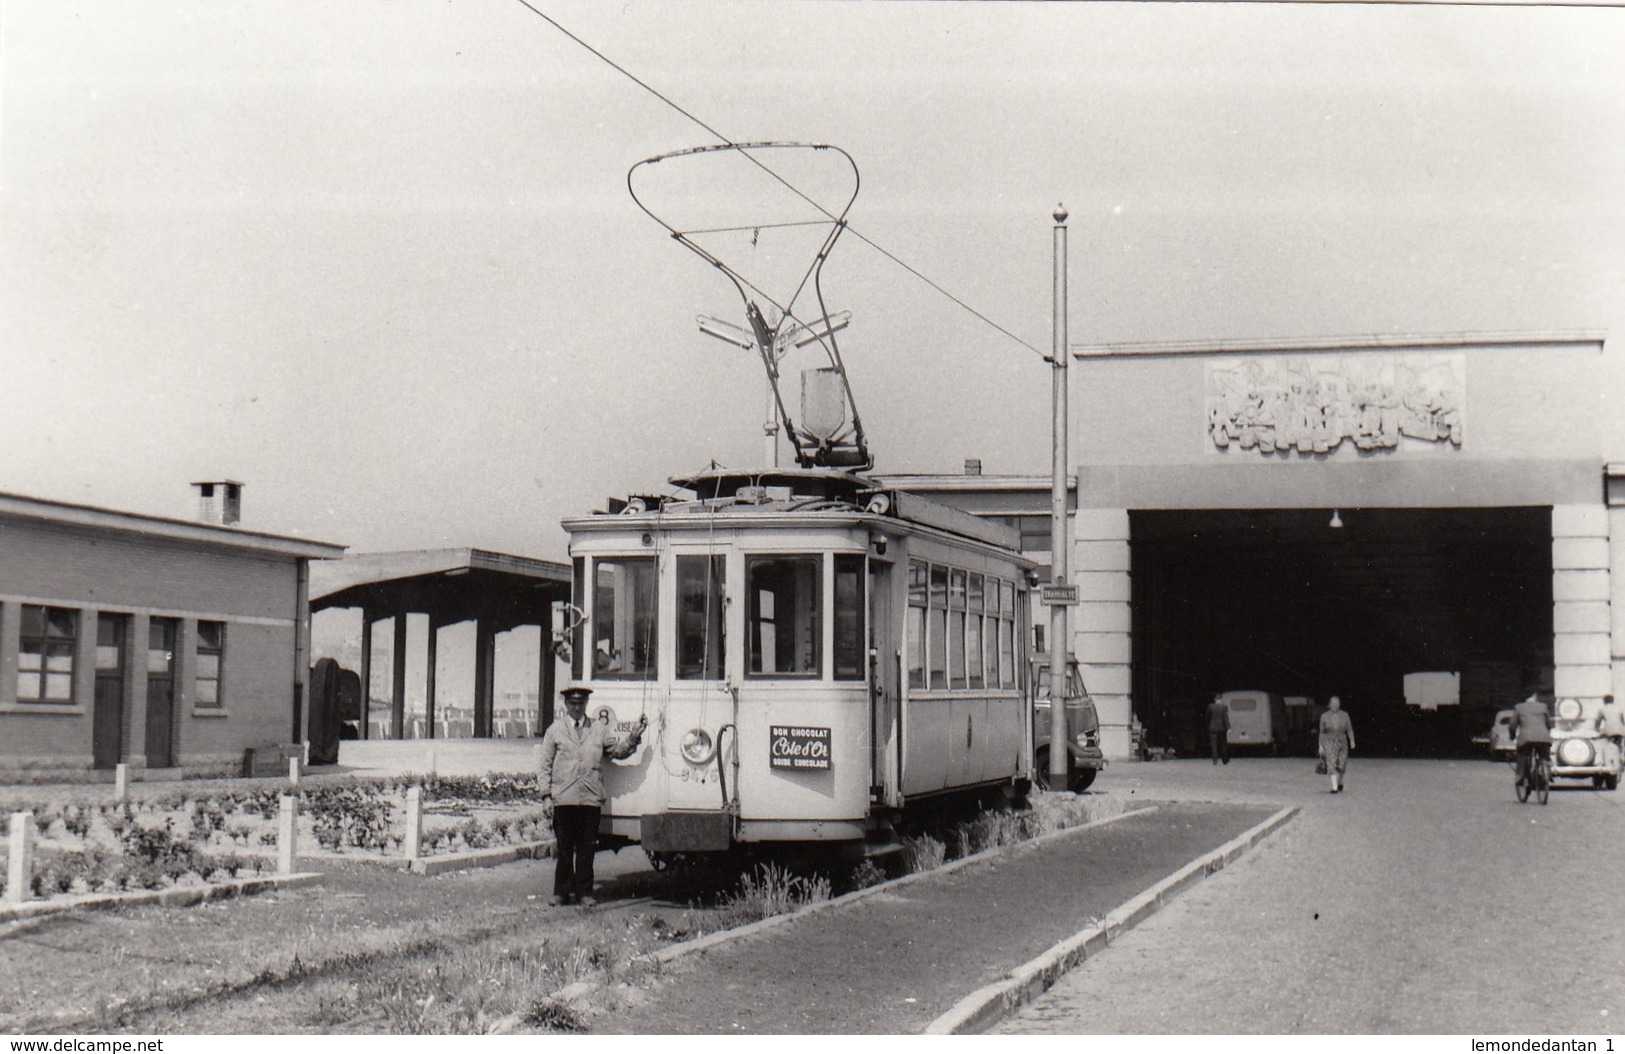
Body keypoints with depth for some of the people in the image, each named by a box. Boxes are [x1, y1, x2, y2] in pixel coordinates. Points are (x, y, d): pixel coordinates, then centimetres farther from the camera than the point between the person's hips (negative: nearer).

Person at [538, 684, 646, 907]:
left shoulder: (600, 729, 16)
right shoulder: (555, 731, 10)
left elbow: (619, 751, 11)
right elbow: (546, 766, 7)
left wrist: (635, 735, -5)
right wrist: (546, 796, -1)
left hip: (591, 799, 1)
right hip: (563, 799, -1)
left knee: (587, 849, 3)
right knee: (564, 848, 4)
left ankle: (584, 892, 9)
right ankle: (562, 891, 12)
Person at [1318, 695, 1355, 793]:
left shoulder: (1344, 715, 6)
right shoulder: (1324, 716, 4)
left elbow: (1349, 729, 4)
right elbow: (1321, 731, 8)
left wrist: (1352, 741, -8)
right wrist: (1321, 745, 4)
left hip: (1342, 742, 2)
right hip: (1329, 742, -2)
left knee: (1341, 765, 3)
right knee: (1332, 765, -14)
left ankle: (1340, 783, 33)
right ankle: (1335, 788, -20)